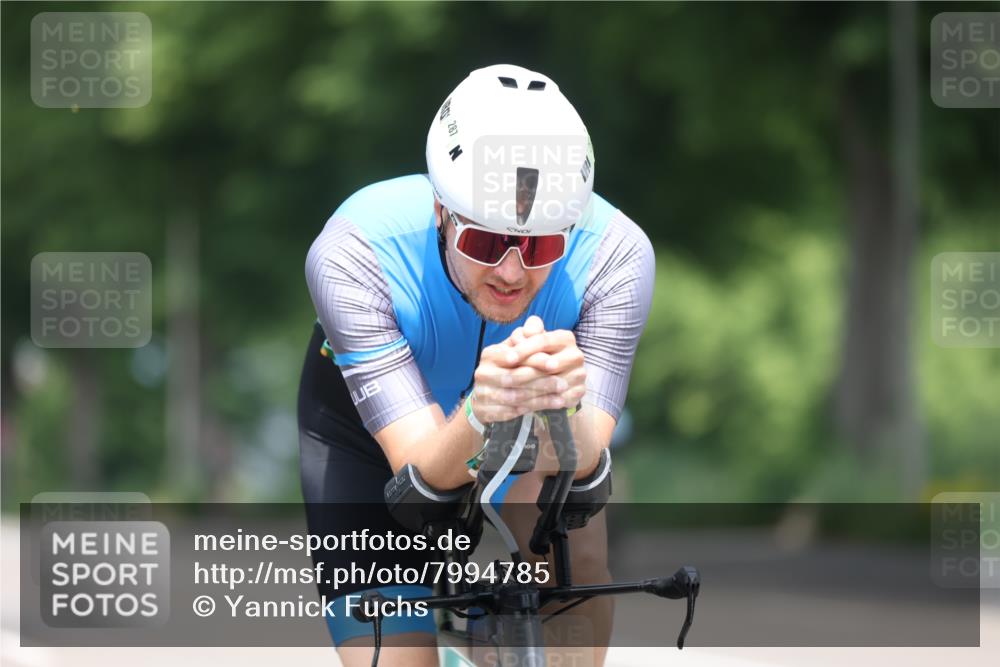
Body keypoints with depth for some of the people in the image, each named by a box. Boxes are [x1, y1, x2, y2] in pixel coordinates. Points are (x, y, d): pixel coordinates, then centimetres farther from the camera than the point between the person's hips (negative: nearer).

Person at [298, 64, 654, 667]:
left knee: (573, 544, -28)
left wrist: (561, 408, -62)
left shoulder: (616, 252, -34)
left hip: (544, 435, 1)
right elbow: (422, 466, -40)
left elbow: (580, 459, -39)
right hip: (371, 423, -1)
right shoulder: (351, 253, -37)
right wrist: (479, 416, -62)